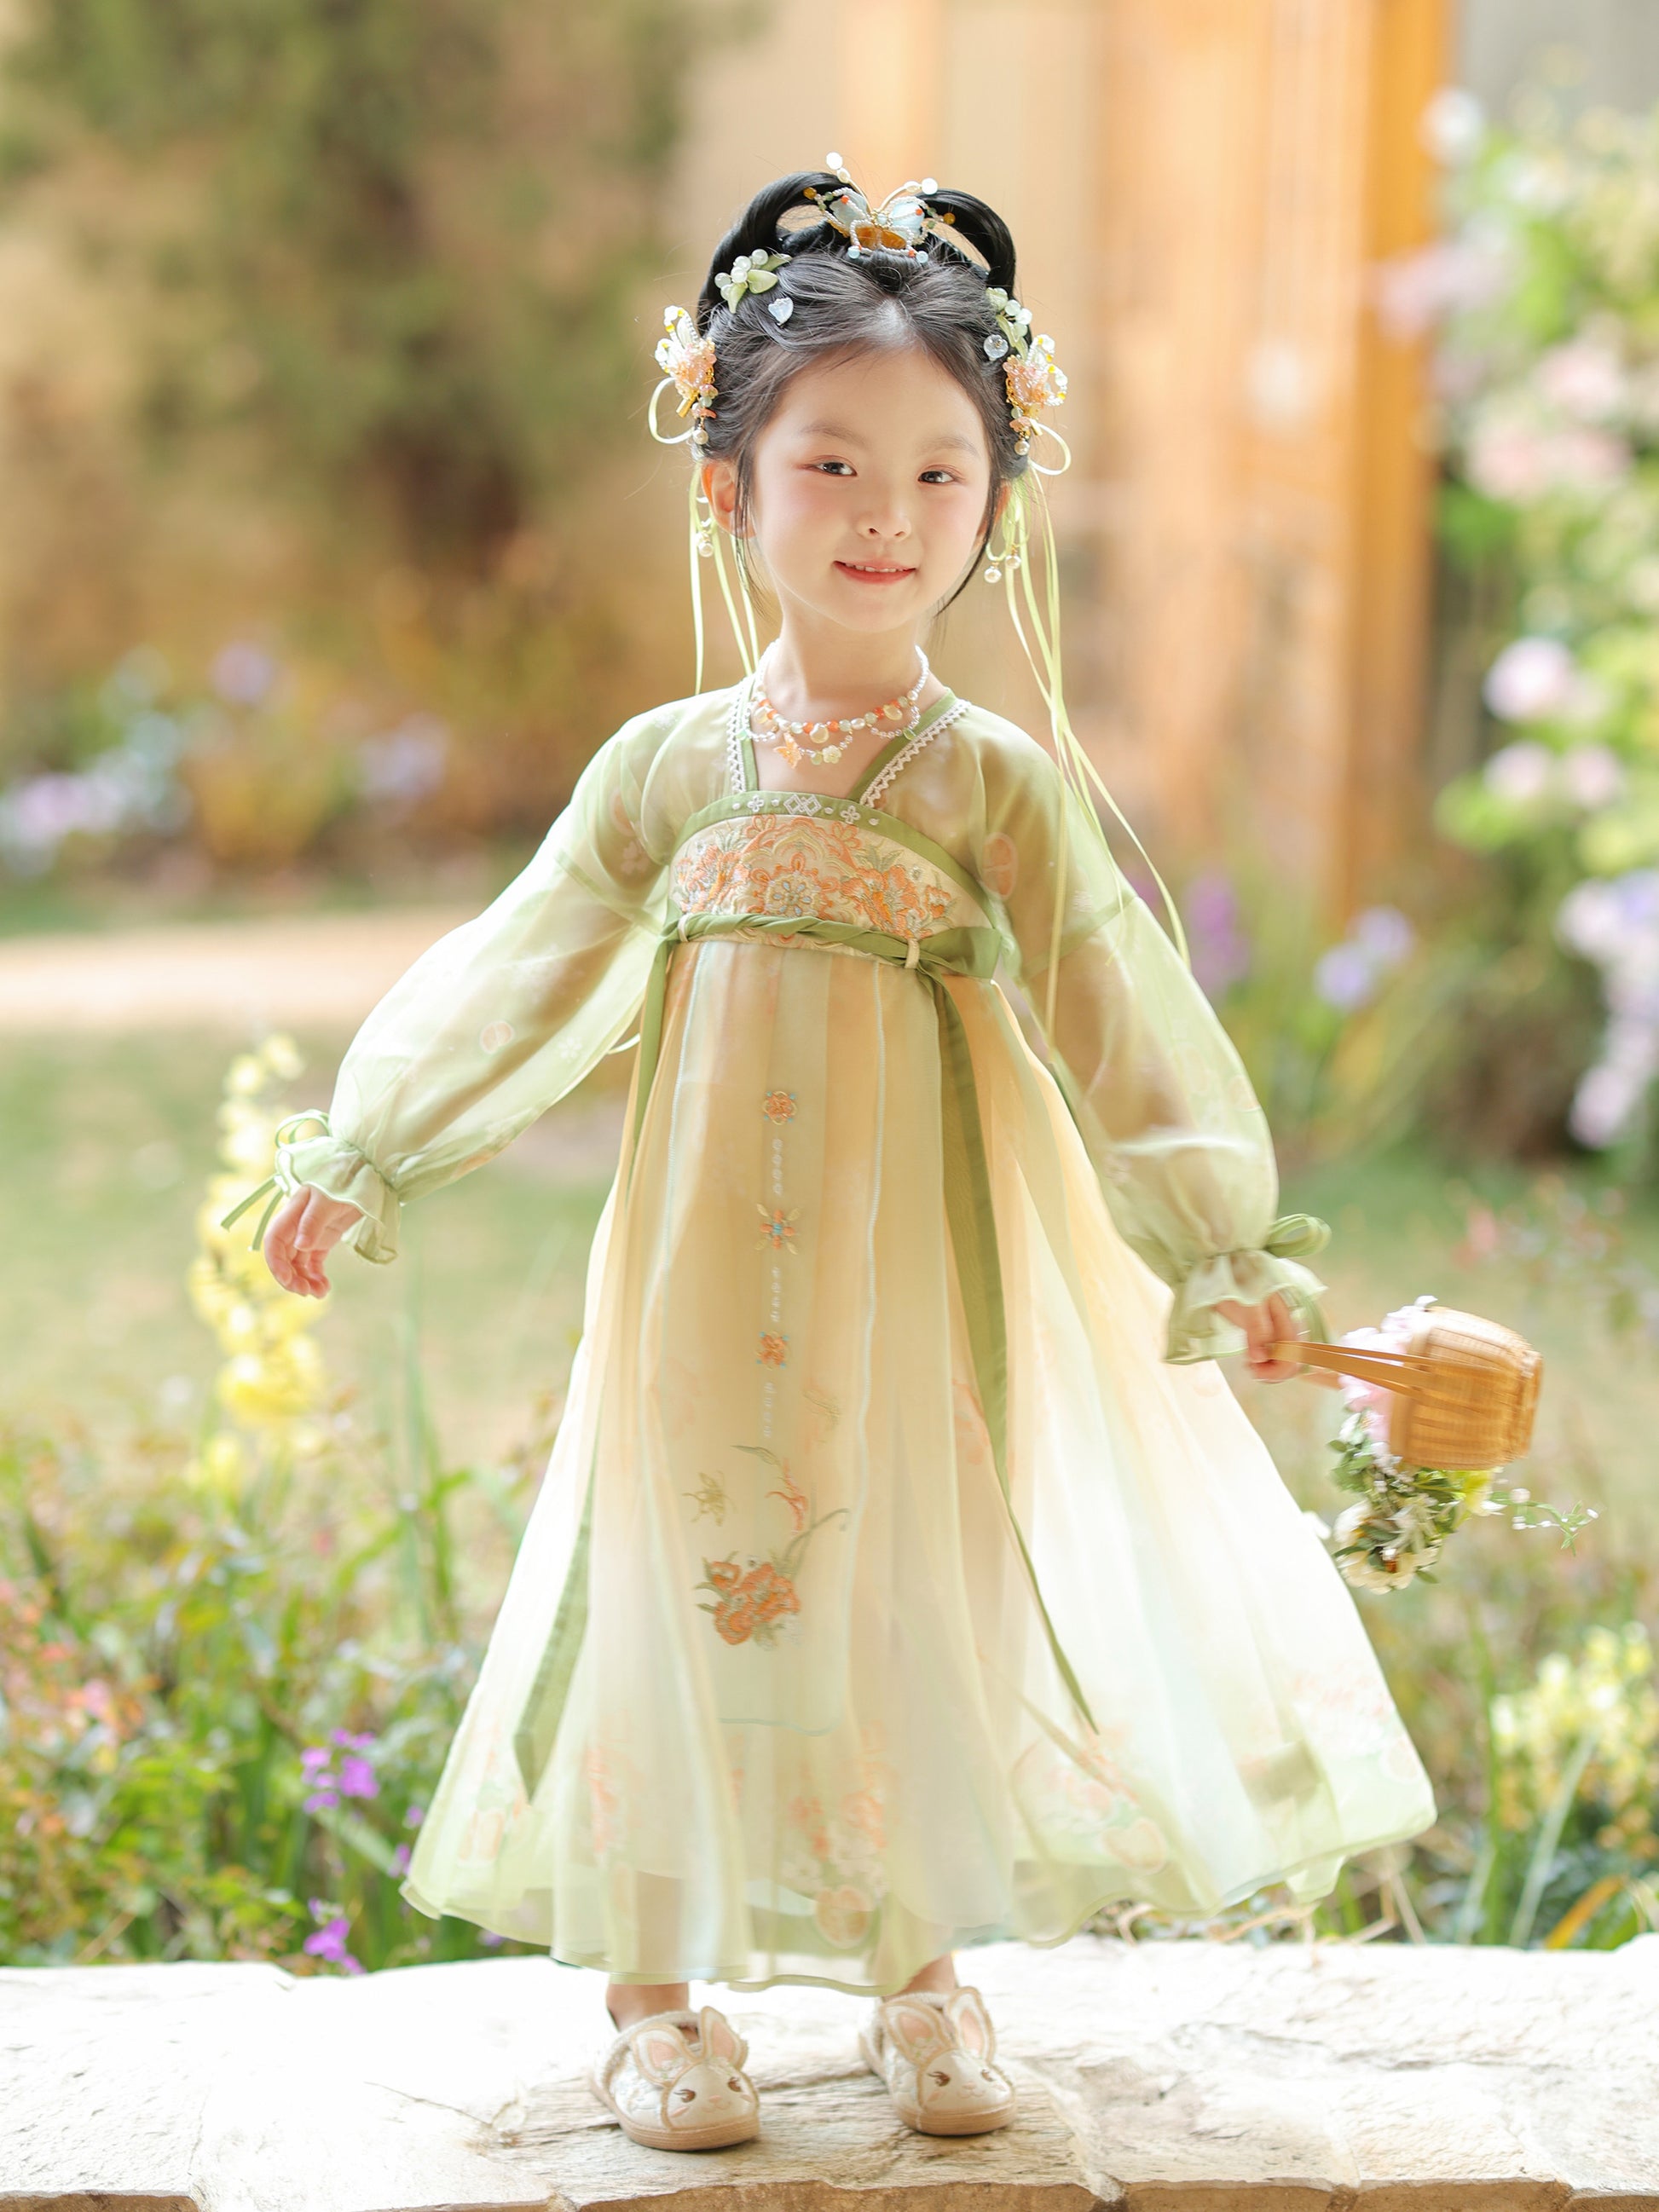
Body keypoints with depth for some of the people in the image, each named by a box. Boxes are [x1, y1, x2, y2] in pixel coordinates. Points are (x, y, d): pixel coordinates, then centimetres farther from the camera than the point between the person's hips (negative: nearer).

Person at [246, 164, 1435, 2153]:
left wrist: (1221, 1247, -9)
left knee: (914, 1602, 7)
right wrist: (359, 1160, 10)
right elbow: (515, 979, 8)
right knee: (684, 1594, 5)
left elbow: (1118, 1020, -4)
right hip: (702, 1286, 1)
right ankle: (656, 1988, 21)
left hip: (916, 1288, -1)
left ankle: (922, 1980, 26)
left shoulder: (999, 784, -3)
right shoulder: (668, 768, 1)